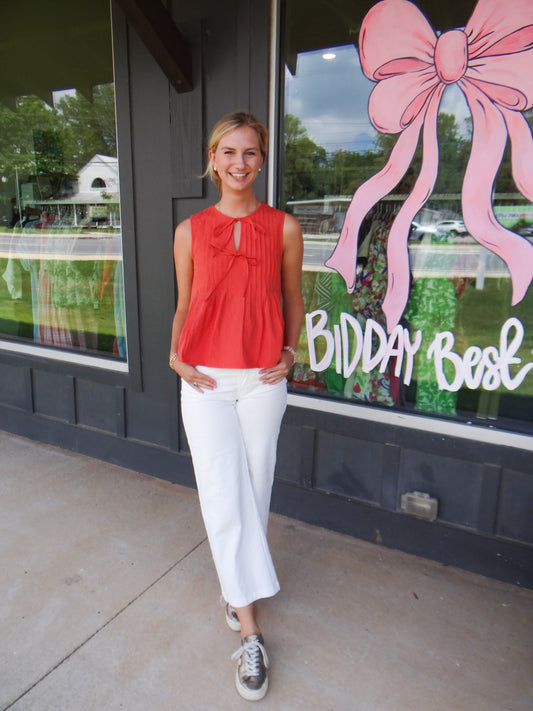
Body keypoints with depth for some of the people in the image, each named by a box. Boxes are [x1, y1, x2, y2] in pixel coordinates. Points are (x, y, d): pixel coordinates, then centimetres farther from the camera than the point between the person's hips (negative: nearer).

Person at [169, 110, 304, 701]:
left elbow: (292, 300, 12)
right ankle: (249, 631, 13)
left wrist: (289, 351, -2)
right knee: (223, 497, -1)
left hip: (263, 380, 1)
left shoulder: (284, 228, 4)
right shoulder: (190, 231, 5)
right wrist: (176, 355, -4)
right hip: (205, 381, 0)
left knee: (254, 491, 10)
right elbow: (184, 306, 12)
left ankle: (238, 588, 37)